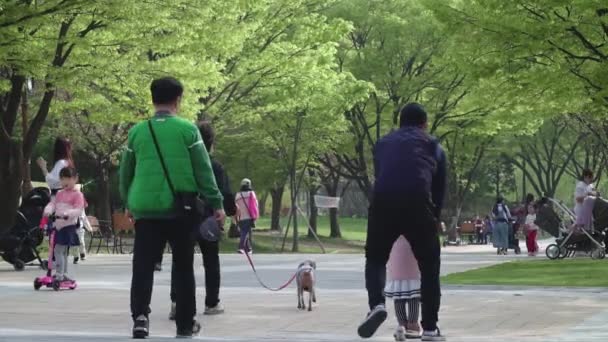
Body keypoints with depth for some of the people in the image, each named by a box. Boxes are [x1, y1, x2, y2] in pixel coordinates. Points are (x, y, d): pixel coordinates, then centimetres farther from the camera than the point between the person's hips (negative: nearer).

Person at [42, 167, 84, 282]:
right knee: (62, 251, 16)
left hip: (68, 225, -7)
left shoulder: (77, 194, -4)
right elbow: (52, 204, 8)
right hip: (57, 225, 7)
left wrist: (66, 214, -29)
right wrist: (48, 211, -14)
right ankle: (64, 275, 25)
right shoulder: (59, 194, 17)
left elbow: (78, 210, -14)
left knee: (59, 250, -15)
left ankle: (59, 276, -13)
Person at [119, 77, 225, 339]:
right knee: (183, 267, 10)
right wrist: (216, 203, 4)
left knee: (143, 266, 0)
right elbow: (203, 171, -2)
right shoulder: (188, 129, -3)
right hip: (181, 210, -1)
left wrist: (128, 203, 27)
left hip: (146, 209, 1)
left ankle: (140, 315, -20)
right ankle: (185, 323, 16)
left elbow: (126, 173, 13)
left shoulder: (137, 131, 5)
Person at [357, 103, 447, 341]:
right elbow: (440, 189, 25)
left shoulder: (383, 143, 30)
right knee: (429, 266, 13)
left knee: (375, 258, 19)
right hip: (418, 204, -1)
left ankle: (376, 305, -7)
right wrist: (434, 219, 40)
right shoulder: (433, 145, 26)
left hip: (383, 201, 1)